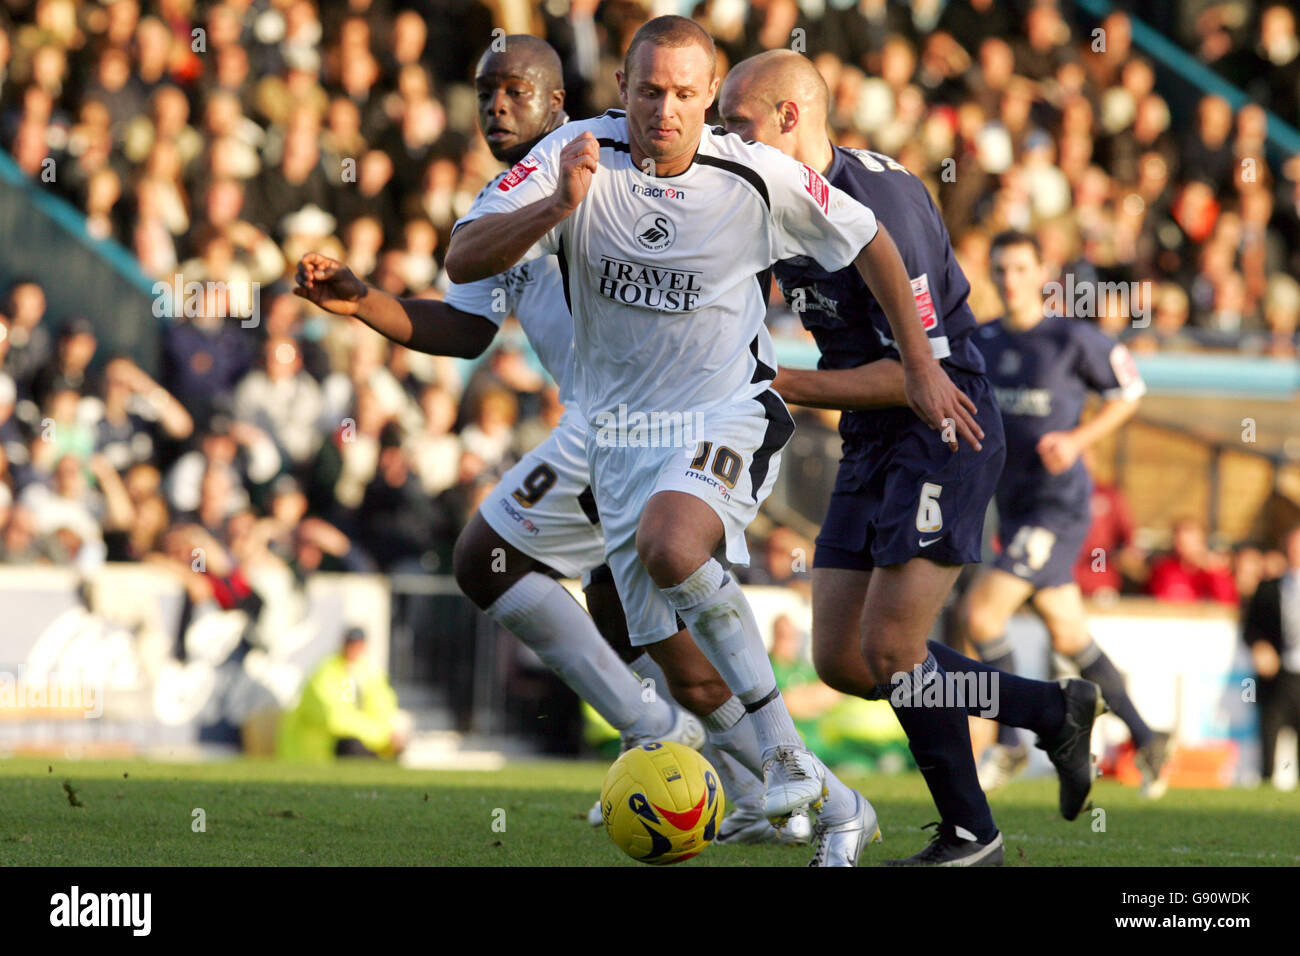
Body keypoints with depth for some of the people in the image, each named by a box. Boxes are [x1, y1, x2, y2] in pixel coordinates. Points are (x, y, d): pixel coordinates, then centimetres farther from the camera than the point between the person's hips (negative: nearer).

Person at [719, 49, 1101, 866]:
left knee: (890, 649, -14)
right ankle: (1053, 713, 19)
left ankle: (970, 836, 3)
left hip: (944, 435, -9)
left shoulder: (881, 200, -21)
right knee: (841, 661, 5)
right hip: (873, 444, 9)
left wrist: (785, 387, -21)